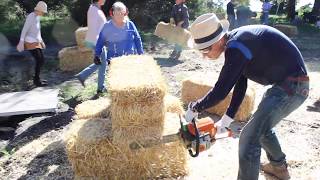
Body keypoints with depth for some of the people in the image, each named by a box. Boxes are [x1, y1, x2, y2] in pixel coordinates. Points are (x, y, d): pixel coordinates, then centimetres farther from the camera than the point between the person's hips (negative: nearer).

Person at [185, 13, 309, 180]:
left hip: (292, 86, -10)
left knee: (250, 138, -10)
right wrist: (227, 119, 11)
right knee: (262, 126, 26)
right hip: (284, 83, 10)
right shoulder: (236, 42, 5)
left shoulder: (236, 47, -25)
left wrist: (194, 108, -7)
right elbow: (240, 85, 9)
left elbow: (220, 91, -24)